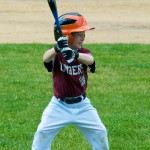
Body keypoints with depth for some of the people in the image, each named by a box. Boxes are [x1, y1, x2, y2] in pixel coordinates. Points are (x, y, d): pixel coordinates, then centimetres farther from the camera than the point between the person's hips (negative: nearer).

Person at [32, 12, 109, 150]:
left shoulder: (83, 52, -6)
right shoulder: (56, 54, -11)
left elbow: (90, 60, -31)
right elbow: (46, 58, -36)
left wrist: (75, 54, -53)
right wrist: (57, 48, -58)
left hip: (81, 105, 2)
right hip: (59, 105, -2)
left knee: (100, 132, -1)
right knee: (43, 133, -13)